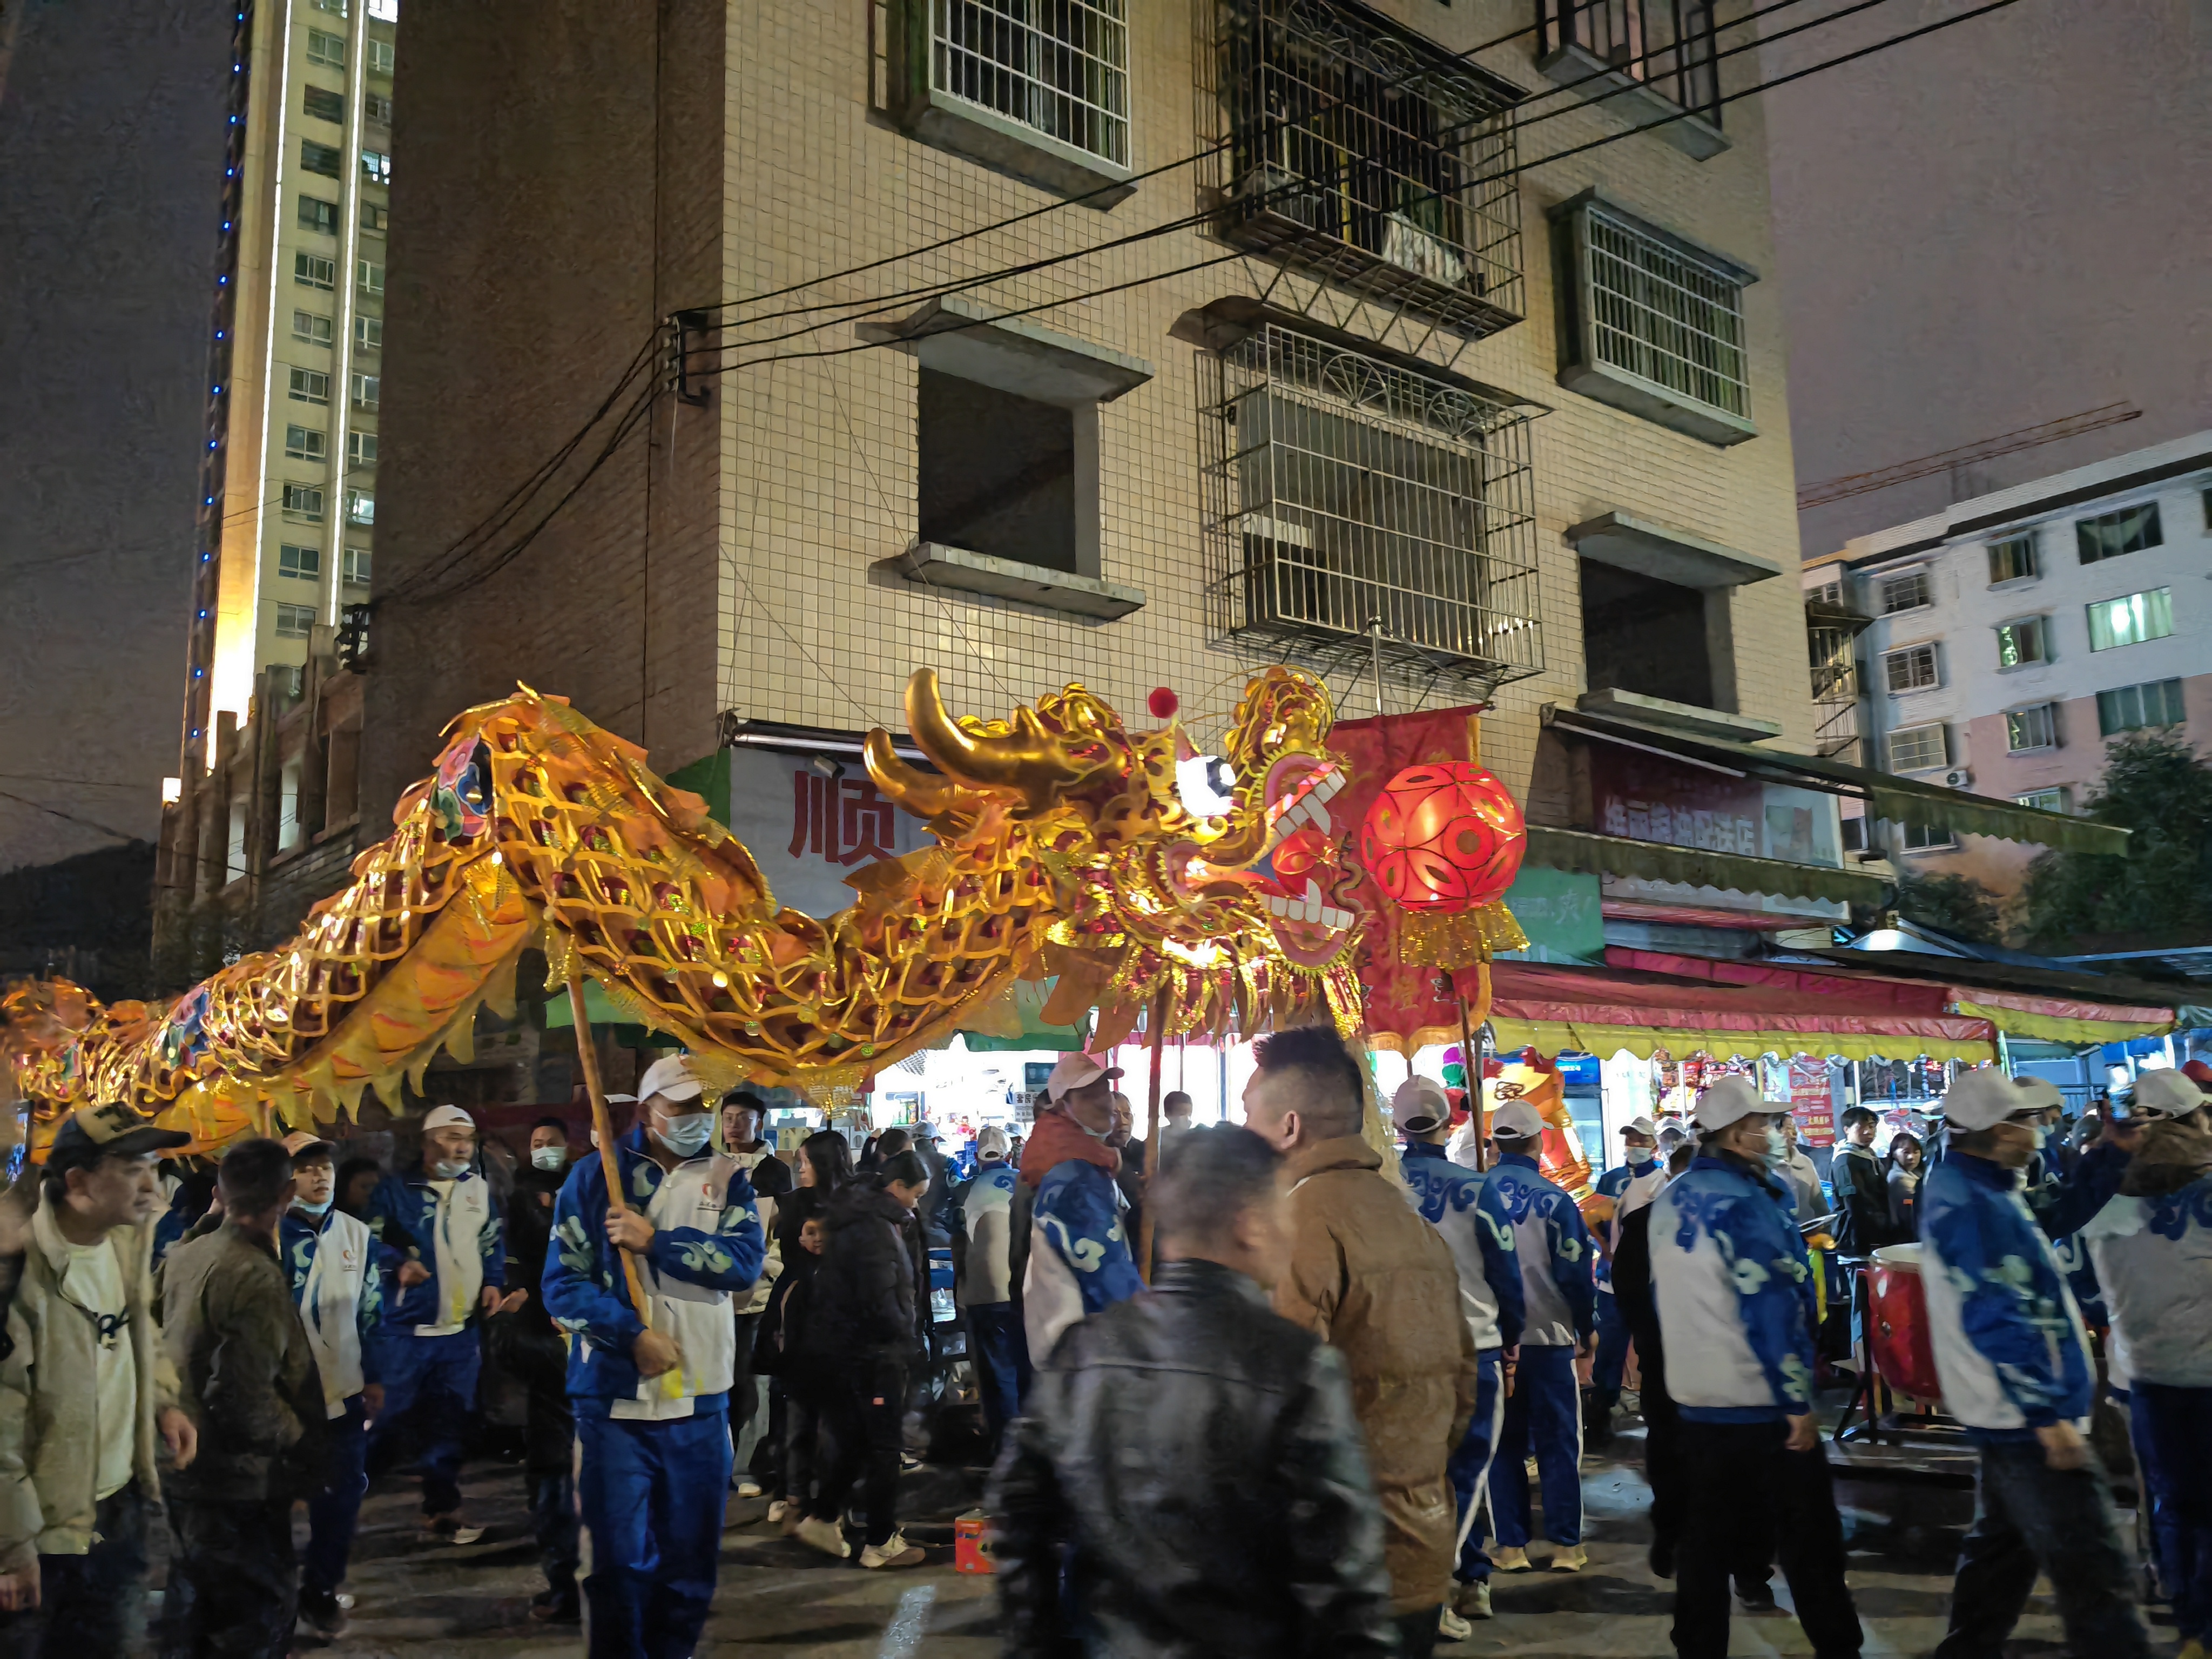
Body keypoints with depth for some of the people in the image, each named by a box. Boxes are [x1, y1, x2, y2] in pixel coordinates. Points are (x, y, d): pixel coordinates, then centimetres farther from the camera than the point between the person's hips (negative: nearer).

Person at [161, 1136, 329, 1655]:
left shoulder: (183, 1256, 2)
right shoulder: (257, 1277, -24)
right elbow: (248, 1401, -26)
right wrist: (301, 1442, -12)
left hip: (183, 1472, 8)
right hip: (238, 1485, -8)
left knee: (191, 1616, 23)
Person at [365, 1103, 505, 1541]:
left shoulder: (479, 1189, 11)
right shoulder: (395, 1189, -4)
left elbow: (493, 1244, 16)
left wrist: (493, 1283, 1)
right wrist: (399, 1265, -23)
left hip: (462, 1328, 4)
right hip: (404, 1327, -4)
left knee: (450, 1424, 9)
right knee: (390, 1418, 0)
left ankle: (442, 1513, 18)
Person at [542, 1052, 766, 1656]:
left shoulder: (727, 1180, 7)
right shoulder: (595, 1176, 1)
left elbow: (746, 1260, -9)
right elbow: (563, 1282, -4)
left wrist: (656, 1242, -15)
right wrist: (633, 1335, -15)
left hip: (701, 1398, 2)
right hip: (614, 1397, -2)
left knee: (692, 1558, 12)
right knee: (620, 1558, 1)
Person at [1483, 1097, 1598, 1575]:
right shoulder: (1555, 1199, -12)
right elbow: (1575, 1272, -8)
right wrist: (1587, 1328, 8)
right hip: (1549, 1337, -2)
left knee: (1502, 1443, 11)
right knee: (1558, 1441, 10)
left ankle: (1510, 1545, 14)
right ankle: (1566, 1545, 13)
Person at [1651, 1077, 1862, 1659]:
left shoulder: (1669, 1200, 7)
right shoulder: (1746, 1199, -17)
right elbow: (1771, 1309, -19)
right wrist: (1798, 1402, -14)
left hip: (1696, 1395, 7)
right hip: (1761, 1399, -7)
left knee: (1707, 1535, 13)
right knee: (1808, 1539, 5)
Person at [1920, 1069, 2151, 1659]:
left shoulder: (1965, 1186, 9)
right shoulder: (1972, 1205, -23)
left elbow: (2060, 1216, 22)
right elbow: (1997, 1320, -26)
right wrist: (2049, 1415, -23)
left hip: (2012, 1412, 11)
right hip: (2029, 1415, -11)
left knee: (2002, 1544, 21)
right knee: (2091, 1567, -6)